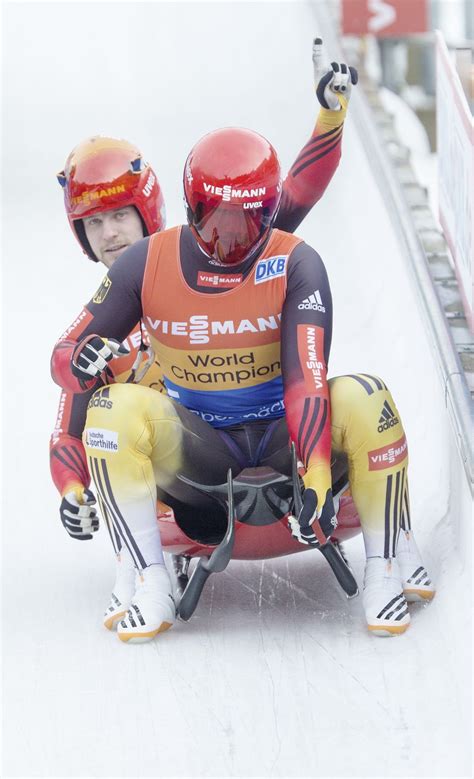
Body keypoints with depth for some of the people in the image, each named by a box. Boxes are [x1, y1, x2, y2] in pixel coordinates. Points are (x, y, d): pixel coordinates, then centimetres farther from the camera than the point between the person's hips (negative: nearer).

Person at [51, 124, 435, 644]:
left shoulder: (296, 265, -13)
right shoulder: (148, 264, -8)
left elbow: (306, 379, -24)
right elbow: (65, 357, -4)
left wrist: (319, 473, -38)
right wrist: (80, 361, -31)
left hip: (285, 440, -1)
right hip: (196, 451, 1)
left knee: (365, 400, -30)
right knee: (116, 406, -28)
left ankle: (388, 568, -12)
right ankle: (151, 583, -21)